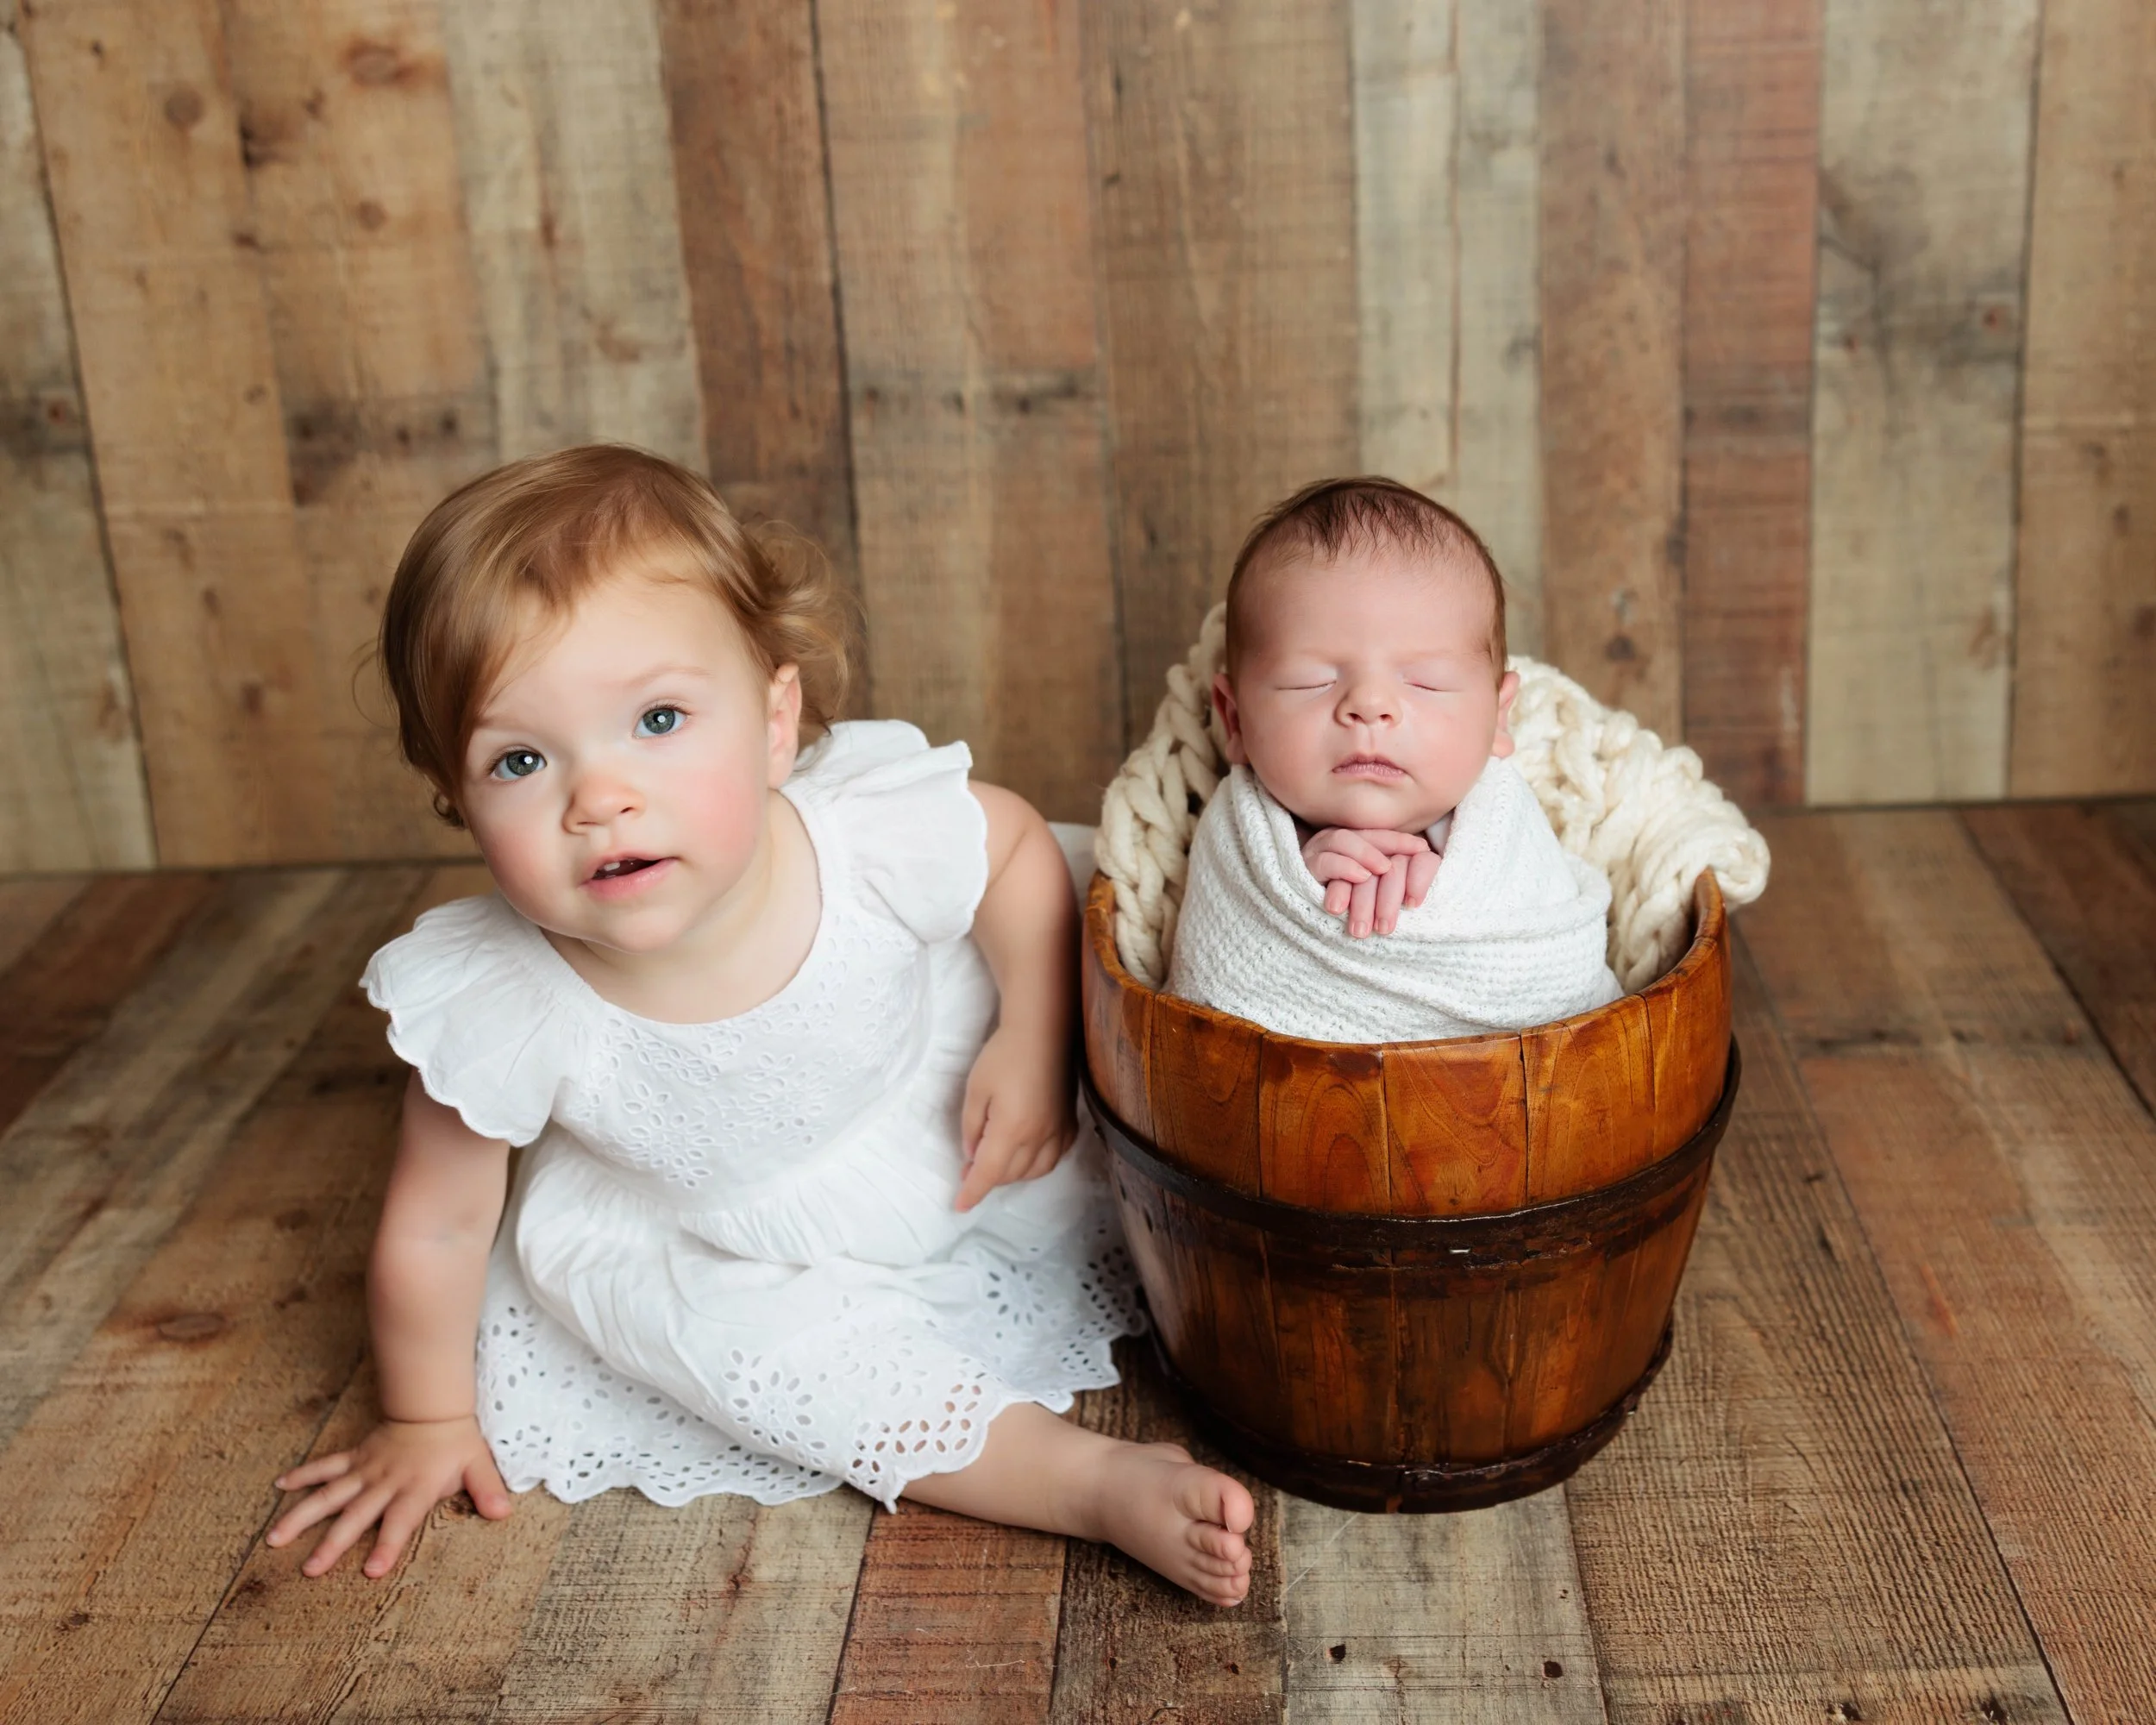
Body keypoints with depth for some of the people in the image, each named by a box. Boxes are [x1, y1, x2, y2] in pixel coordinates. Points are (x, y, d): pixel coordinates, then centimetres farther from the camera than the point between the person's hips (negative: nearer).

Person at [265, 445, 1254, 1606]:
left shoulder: (882, 833, -33)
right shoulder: (499, 1009, -34)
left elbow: (1020, 845, -8)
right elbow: (435, 1228, -16)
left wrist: (1034, 1044, -13)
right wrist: (428, 1422, -3)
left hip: (952, 1159, 1)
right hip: (698, 1242, -1)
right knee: (738, 1335, -23)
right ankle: (1092, 1484, -19)